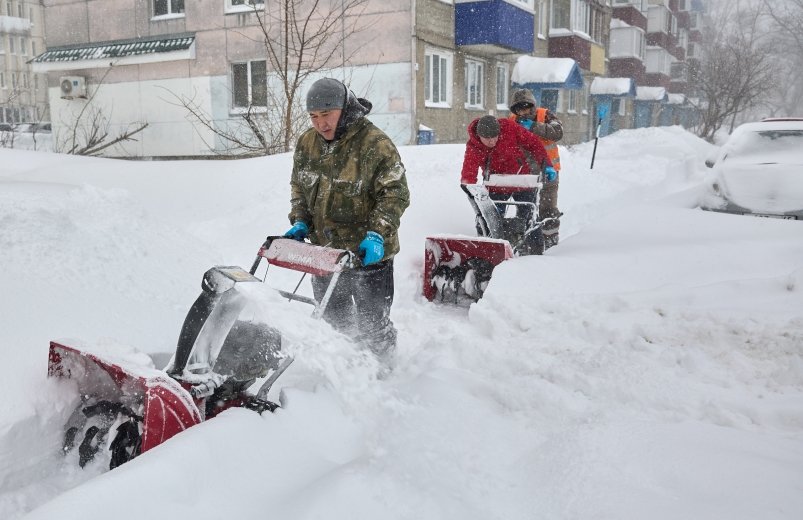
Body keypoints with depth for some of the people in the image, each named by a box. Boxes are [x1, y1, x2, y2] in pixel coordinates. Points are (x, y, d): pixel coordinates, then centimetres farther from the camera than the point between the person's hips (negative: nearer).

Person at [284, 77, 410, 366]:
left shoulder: (375, 143, -17)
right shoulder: (306, 143, 2)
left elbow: (396, 193, -18)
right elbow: (298, 186, 14)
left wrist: (377, 233, -28)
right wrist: (300, 222, 0)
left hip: (368, 254, -6)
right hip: (323, 250, 6)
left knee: (372, 324, 8)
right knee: (333, 320, 22)